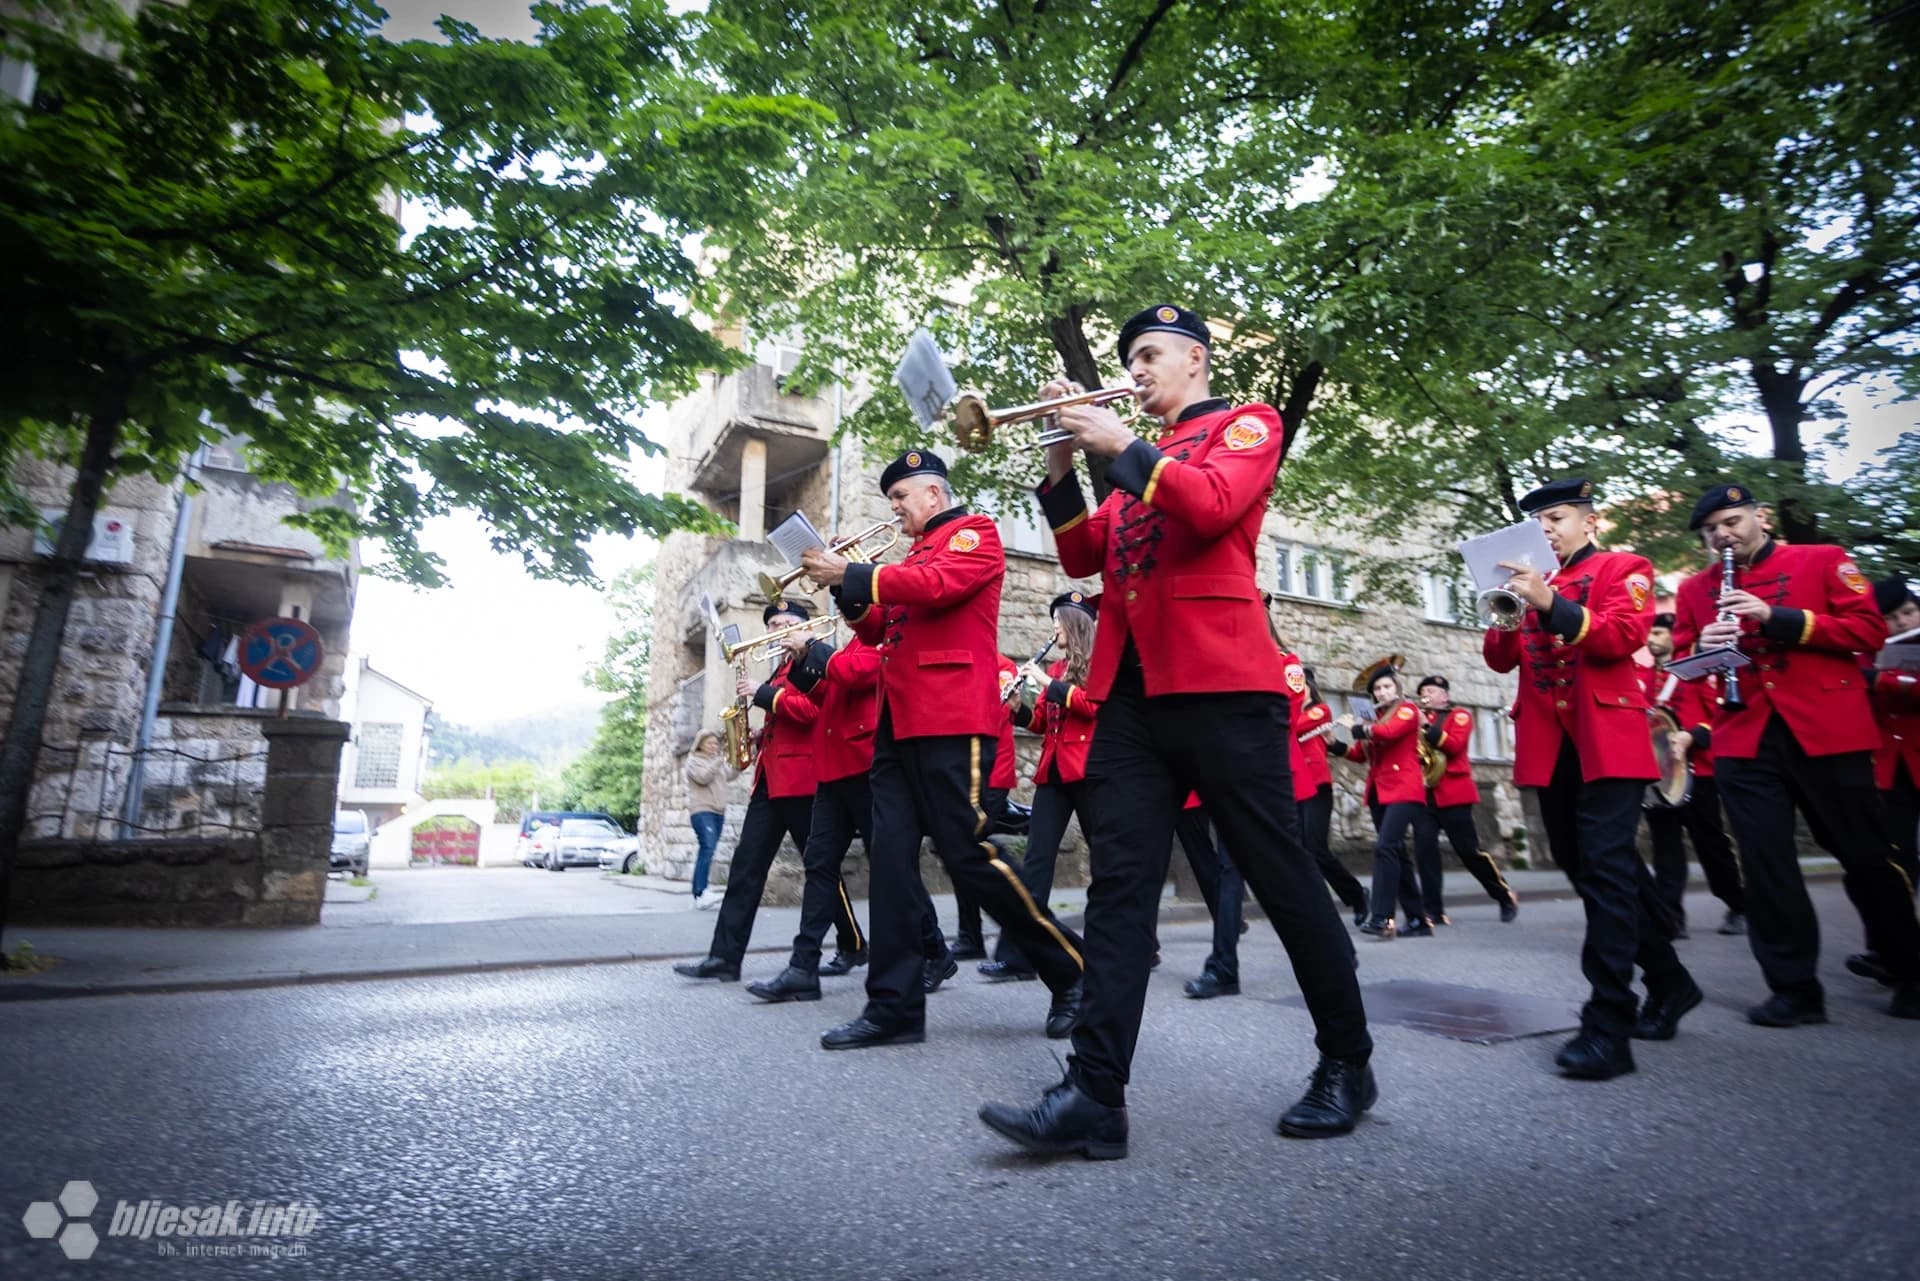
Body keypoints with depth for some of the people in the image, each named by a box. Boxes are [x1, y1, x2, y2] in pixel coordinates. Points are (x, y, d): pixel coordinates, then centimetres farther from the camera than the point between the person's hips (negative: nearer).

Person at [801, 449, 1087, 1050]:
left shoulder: (975, 532, 1)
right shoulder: (915, 553, 23)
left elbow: (937, 585, -18)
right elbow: (879, 630, 23)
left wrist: (850, 573, -11)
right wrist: (844, 589, 7)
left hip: (951, 721, -8)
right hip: (898, 723, 8)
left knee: (967, 853, -7)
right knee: (891, 856, 2)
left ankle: (1071, 969, 11)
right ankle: (894, 1006, 8)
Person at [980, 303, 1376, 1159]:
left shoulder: (1245, 425, 8)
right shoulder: (1141, 459, 26)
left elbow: (1210, 504, -13)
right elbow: (1083, 557, 17)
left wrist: (1121, 447, -6)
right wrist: (1063, 463, 8)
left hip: (1219, 683, -6)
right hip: (1130, 689, 6)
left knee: (1281, 877, 4)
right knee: (1119, 883, -3)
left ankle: (1347, 1065, 23)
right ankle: (1095, 1096, -2)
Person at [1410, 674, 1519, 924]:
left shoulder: (1459, 715, 4)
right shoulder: (1419, 718, 17)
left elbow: (1455, 745, -12)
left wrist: (1427, 727, -17)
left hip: (1452, 792, -4)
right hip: (1422, 793, 4)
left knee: (1468, 850, 1)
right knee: (1424, 850, -7)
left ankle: (1506, 897, 23)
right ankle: (1434, 911, -4)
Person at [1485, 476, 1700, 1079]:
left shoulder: (1623, 568, 5)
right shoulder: (1533, 583, 19)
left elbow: (1623, 635, -13)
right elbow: (1503, 659, 11)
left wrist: (1552, 604, -23)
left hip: (1607, 739, -6)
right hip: (1549, 746, 6)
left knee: (1606, 868, -12)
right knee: (1582, 865, 11)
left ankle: (1609, 1027, -11)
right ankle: (1669, 982, 30)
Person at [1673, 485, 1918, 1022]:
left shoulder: (1823, 560, 5)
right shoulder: (1694, 590, 11)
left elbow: (1870, 630, -4)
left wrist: (1779, 618, -16)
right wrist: (1702, 647, -12)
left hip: (1829, 733, -2)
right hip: (1745, 743, 2)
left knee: (1867, 856, 9)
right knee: (1765, 865, -1)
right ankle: (1795, 989, 8)